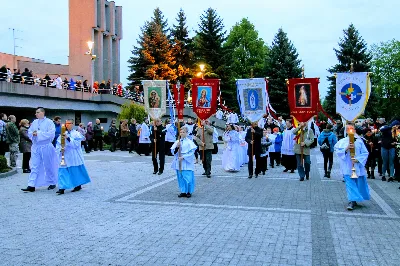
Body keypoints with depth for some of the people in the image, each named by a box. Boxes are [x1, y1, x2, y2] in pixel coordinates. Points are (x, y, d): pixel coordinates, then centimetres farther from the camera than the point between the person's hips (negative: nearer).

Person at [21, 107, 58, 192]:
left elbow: (51, 133, -16)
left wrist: (38, 133, -17)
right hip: (35, 147, 5)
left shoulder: (49, 122, -5)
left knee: (49, 166, 7)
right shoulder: (34, 122, 11)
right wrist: (33, 134, -9)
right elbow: (29, 132, 13)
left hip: (46, 147, -4)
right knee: (34, 167, 1)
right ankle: (31, 185, 0)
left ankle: (52, 183, 22)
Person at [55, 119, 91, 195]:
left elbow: (76, 144, -14)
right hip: (65, 156, 3)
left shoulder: (76, 134, -3)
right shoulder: (63, 134, 8)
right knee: (63, 171, -5)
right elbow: (58, 144, 8)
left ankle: (78, 185, 27)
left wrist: (68, 138, -21)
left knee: (76, 171, 8)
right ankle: (62, 188, -7)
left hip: (74, 156, -3)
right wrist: (59, 149, -11)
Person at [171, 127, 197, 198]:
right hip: (179, 163, 4)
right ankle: (183, 191, 20)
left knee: (187, 177, -6)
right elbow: (173, 152, 6)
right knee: (180, 178, 9)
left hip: (187, 163, -4)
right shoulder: (177, 142, 8)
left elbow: (192, 152, -9)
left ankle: (189, 192, 8)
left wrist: (184, 157, -16)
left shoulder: (189, 142, -5)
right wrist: (176, 147, -12)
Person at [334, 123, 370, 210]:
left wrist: (358, 159, -14)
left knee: (359, 183, 8)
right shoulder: (342, 141, 3)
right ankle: (352, 201, -6)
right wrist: (346, 149, -17)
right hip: (348, 167, -1)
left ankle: (354, 200, 26)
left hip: (358, 166, 1)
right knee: (350, 183, -6)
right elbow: (338, 151, -3)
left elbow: (365, 153, -1)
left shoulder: (359, 141, 2)